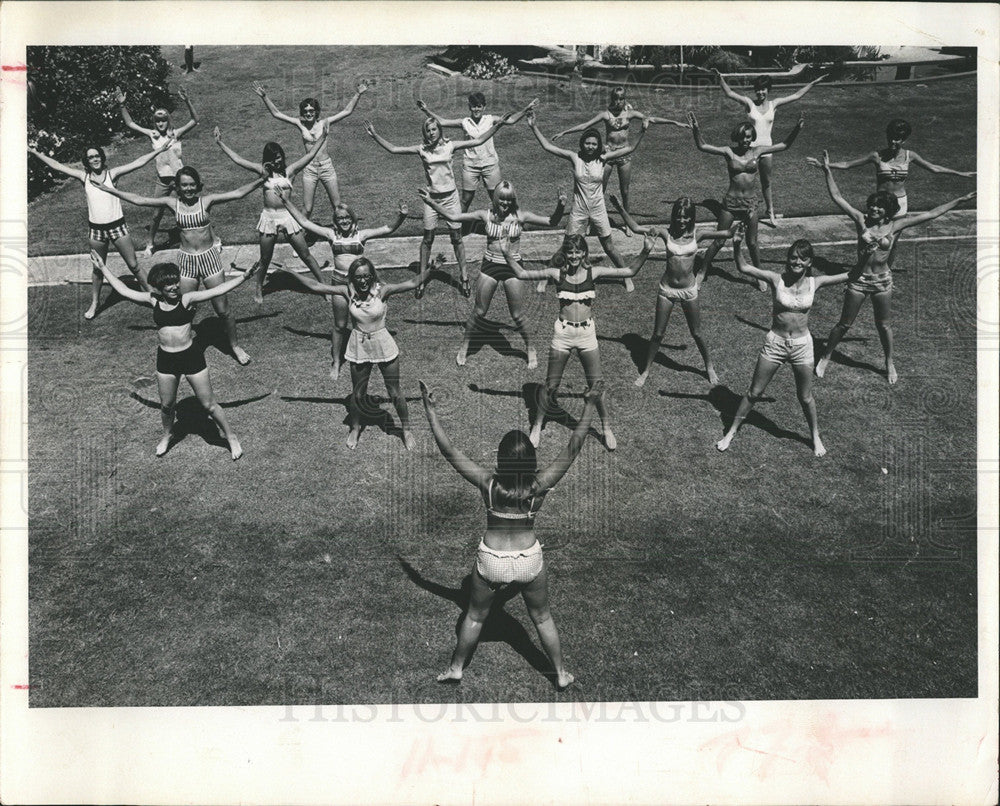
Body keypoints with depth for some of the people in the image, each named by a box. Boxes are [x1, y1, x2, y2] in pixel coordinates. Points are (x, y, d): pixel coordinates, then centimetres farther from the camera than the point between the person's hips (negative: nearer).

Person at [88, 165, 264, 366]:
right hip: (186, 260, 1)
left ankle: (235, 345, 23)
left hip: (209, 258, -1)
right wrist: (109, 190, 4)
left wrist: (262, 180, -17)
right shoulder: (173, 203, -1)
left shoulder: (206, 201, -5)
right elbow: (138, 200, 3)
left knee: (223, 309, 4)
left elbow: (238, 193, -10)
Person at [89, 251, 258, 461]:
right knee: (166, 405, 18)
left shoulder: (186, 299, -11)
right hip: (165, 359, 3)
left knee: (209, 404, 5)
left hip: (191, 356, -3)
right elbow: (124, 291, 8)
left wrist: (244, 276, -27)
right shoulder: (153, 301, -2)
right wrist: (103, 269, 12)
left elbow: (218, 290, -18)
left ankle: (231, 437, 23)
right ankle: (167, 435, 47)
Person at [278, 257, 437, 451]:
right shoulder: (348, 291, -11)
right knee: (357, 394, 15)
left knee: (395, 393, 9)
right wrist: (290, 273, -7)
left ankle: (406, 429, 30)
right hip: (359, 347, 2)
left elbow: (412, 283, -24)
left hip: (383, 346, -2)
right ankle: (355, 428, 41)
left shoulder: (382, 290, -16)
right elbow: (315, 286, -6)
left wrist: (430, 268, -38)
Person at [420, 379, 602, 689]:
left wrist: (431, 411, -17)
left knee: (475, 617, 23)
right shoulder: (540, 486, -21)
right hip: (530, 561, 0)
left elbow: (449, 450, -20)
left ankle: (456, 668, 41)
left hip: (491, 561, 0)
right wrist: (589, 406, -18)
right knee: (542, 618, 23)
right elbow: (572, 448, -20)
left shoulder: (488, 484, -21)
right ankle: (561, 673, 37)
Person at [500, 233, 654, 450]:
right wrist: (507, 255, -14)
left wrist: (645, 252, -13)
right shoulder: (557, 273, -4)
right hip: (562, 334, 0)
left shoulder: (593, 272, -2)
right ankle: (537, 426, 25)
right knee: (551, 385, 8)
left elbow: (629, 271, -1)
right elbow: (522, 274, -3)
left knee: (597, 385, 7)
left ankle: (607, 428, 25)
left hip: (587, 334, 1)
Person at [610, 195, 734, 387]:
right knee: (657, 334, 8)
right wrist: (621, 209, -15)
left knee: (696, 334, 12)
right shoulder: (666, 233, -8)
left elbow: (727, 234, -9)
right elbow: (636, 228, -7)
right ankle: (645, 371, 24)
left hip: (689, 291, 0)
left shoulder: (696, 235, -7)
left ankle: (709, 367, 35)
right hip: (667, 289, 0)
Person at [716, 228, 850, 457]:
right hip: (775, 342, -1)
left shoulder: (814, 283, -5)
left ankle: (815, 437, 36)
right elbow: (743, 268, -17)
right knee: (754, 392, 9)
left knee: (805, 398, 14)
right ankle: (732, 432, 24)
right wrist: (737, 246, -32)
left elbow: (849, 275, -1)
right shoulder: (776, 279, -11)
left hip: (802, 344, 1)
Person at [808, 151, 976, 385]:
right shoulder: (861, 221, -8)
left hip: (882, 282, 1)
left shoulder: (895, 225, -6)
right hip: (859, 279, -1)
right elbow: (837, 197, -8)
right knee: (844, 323, 9)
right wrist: (827, 171, -13)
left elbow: (932, 214, -3)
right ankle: (825, 358, 27)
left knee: (884, 326, 15)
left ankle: (889, 363, 35)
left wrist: (961, 200, -2)